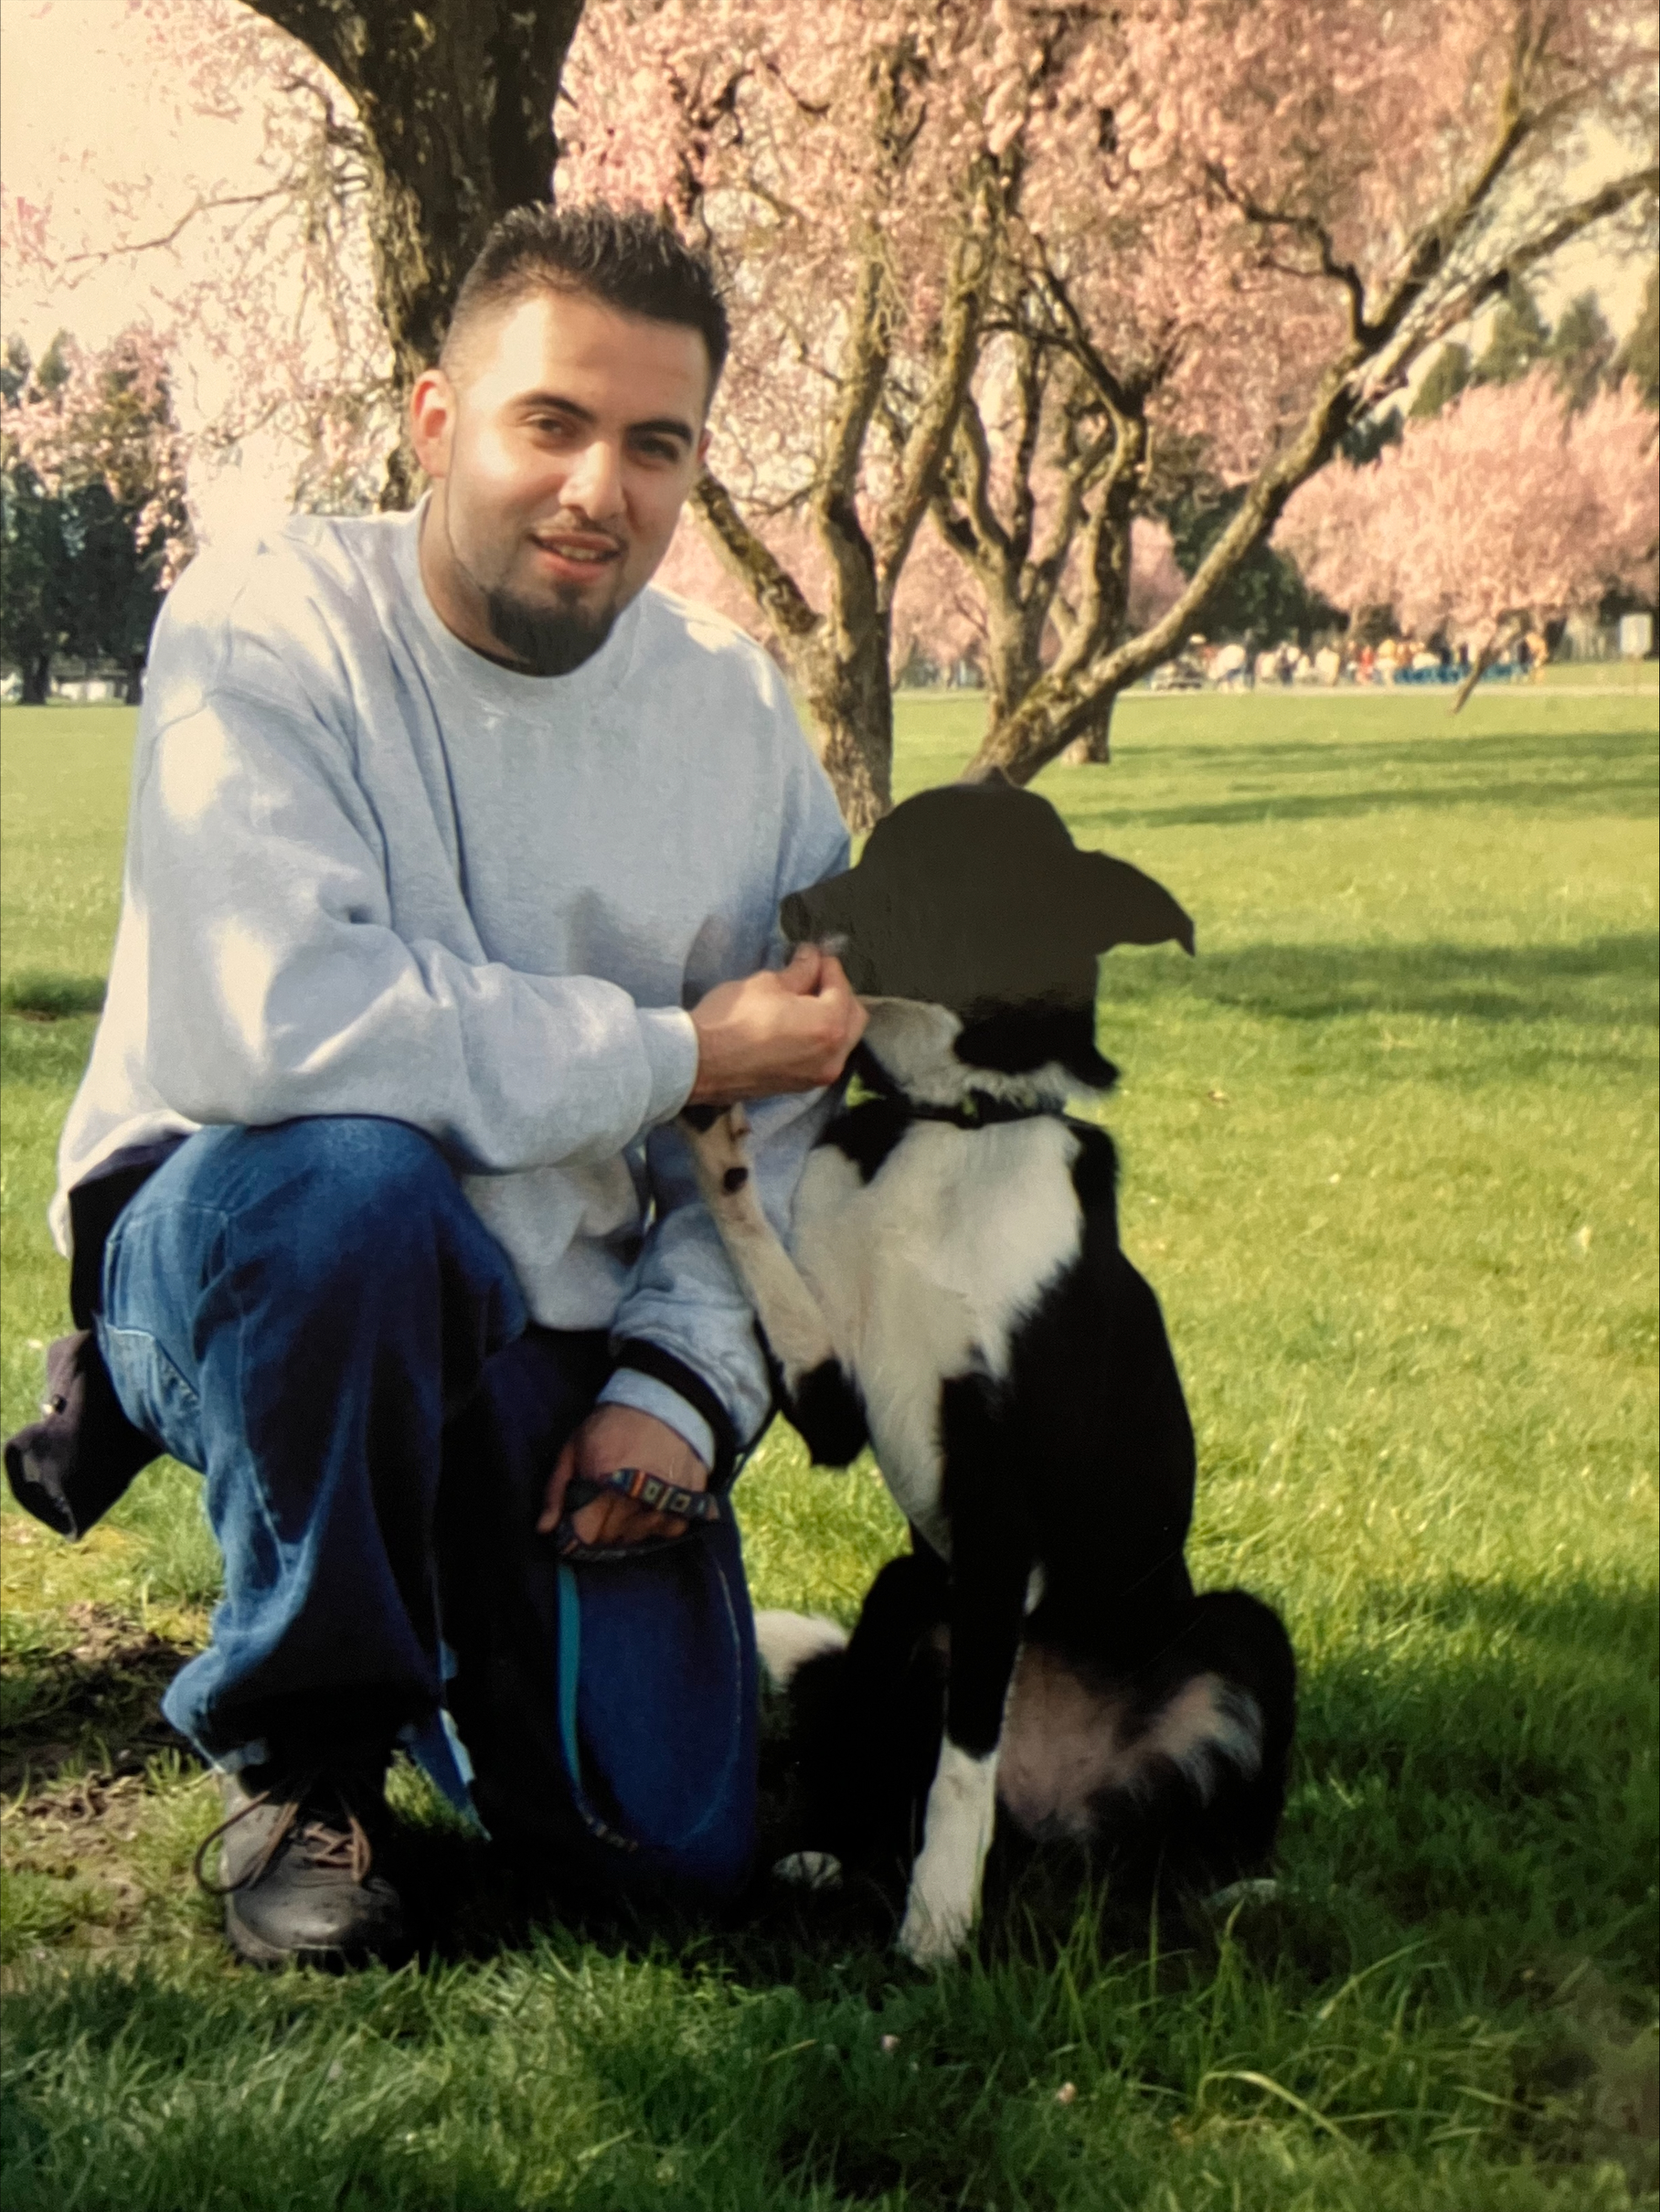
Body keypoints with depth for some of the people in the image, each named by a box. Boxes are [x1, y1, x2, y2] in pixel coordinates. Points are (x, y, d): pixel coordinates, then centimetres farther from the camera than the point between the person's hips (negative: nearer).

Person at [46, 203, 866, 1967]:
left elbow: (785, 1113, 5)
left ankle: (462, 1615, 30)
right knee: (354, 1179, -40)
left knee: (670, 1851, -6)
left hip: (559, 1332, 4)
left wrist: (683, 1378, -9)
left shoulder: (735, 718, -1)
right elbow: (262, 1019, -32)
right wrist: (670, 1057, -25)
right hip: (235, 1252, -4)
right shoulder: (267, 632, -17)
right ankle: (302, 1750, -14)